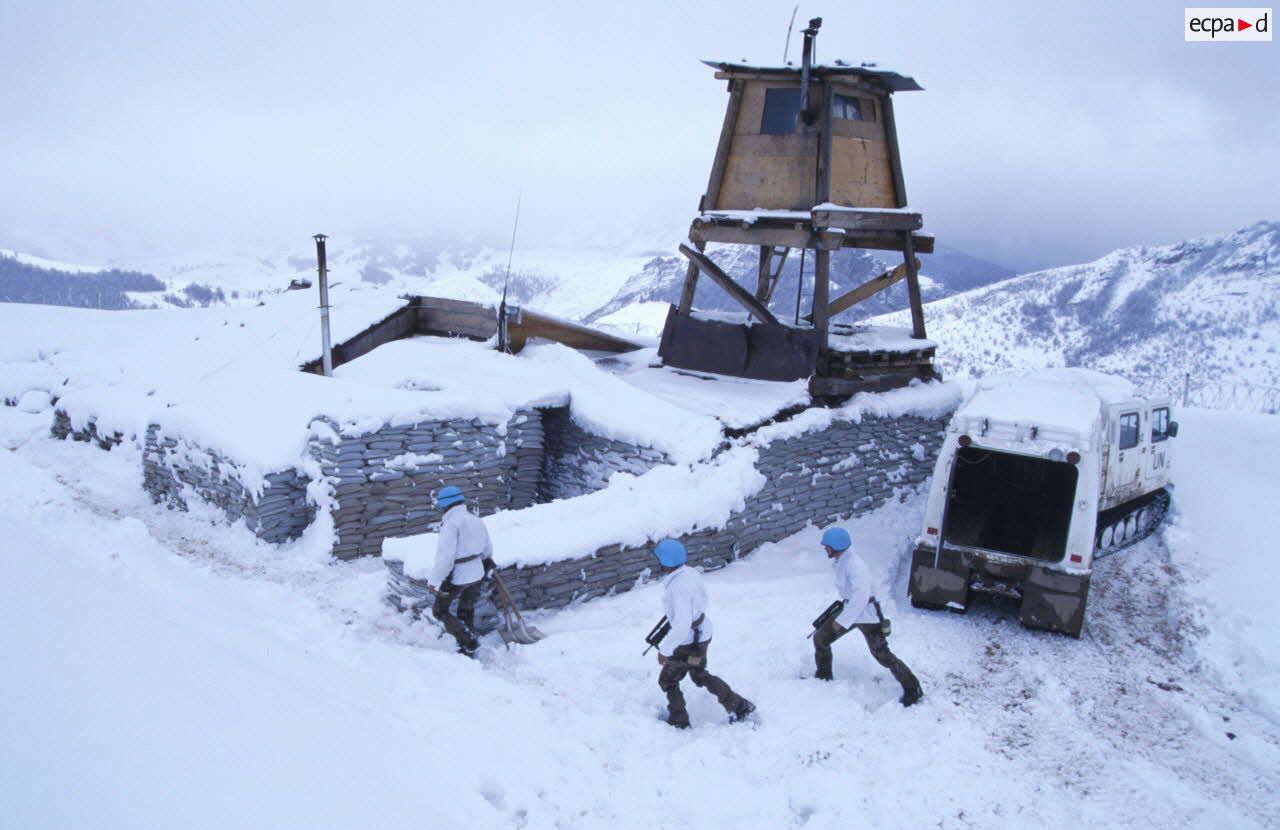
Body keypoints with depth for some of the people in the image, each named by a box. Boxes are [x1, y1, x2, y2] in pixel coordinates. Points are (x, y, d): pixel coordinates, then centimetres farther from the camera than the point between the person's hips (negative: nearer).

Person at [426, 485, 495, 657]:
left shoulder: (452, 523, -20)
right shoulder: (476, 519, 6)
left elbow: (445, 555, -25)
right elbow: (487, 549, 17)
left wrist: (434, 580, -19)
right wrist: (487, 561, 37)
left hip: (456, 577, -8)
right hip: (476, 574, 8)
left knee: (439, 611, 8)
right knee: (467, 611, 21)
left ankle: (468, 641, -2)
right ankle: (468, 650, 26)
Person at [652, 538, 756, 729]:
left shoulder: (678, 587, -32)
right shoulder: (690, 572, -6)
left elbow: (682, 625, -34)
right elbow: (702, 599, 10)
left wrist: (664, 649, -25)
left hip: (689, 643, -9)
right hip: (703, 633, 9)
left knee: (668, 680, 15)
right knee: (700, 675, 28)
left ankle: (679, 722, 30)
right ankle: (739, 706, 33)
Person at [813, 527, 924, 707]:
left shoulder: (854, 564, -30)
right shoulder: (838, 562, -1)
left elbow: (861, 596, -35)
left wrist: (841, 621, -30)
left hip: (866, 614, -9)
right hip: (849, 609, 9)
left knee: (882, 655, -3)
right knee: (820, 638, 11)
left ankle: (913, 690, 12)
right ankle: (823, 676, 32)